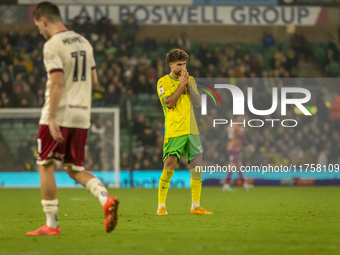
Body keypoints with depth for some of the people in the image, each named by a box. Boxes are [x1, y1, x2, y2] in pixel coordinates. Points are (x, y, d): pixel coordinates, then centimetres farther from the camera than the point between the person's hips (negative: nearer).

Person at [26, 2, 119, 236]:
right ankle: (106, 198, -11)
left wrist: (52, 118, -20)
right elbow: (94, 80, 17)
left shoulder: (52, 45, -11)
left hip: (60, 115, -7)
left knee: (46, 166, 4)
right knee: (75, 169, 14)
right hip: (82, 116, 7)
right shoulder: (83, 42, 12)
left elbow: (57, 83, -19)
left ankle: (52, 224, 4)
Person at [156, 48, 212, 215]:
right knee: (169, 167, -11)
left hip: (191, 130, 5)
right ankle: (161, 206, -2)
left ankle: (195, 206, 8)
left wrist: (188, 85, -5)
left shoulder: (190, 80, 14)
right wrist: (181, 84, -11)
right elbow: (169, 103, -14)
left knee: (196, 168, 2)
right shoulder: (163, 82, -1)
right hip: (174, 131, -5)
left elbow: (198, 103, 6)